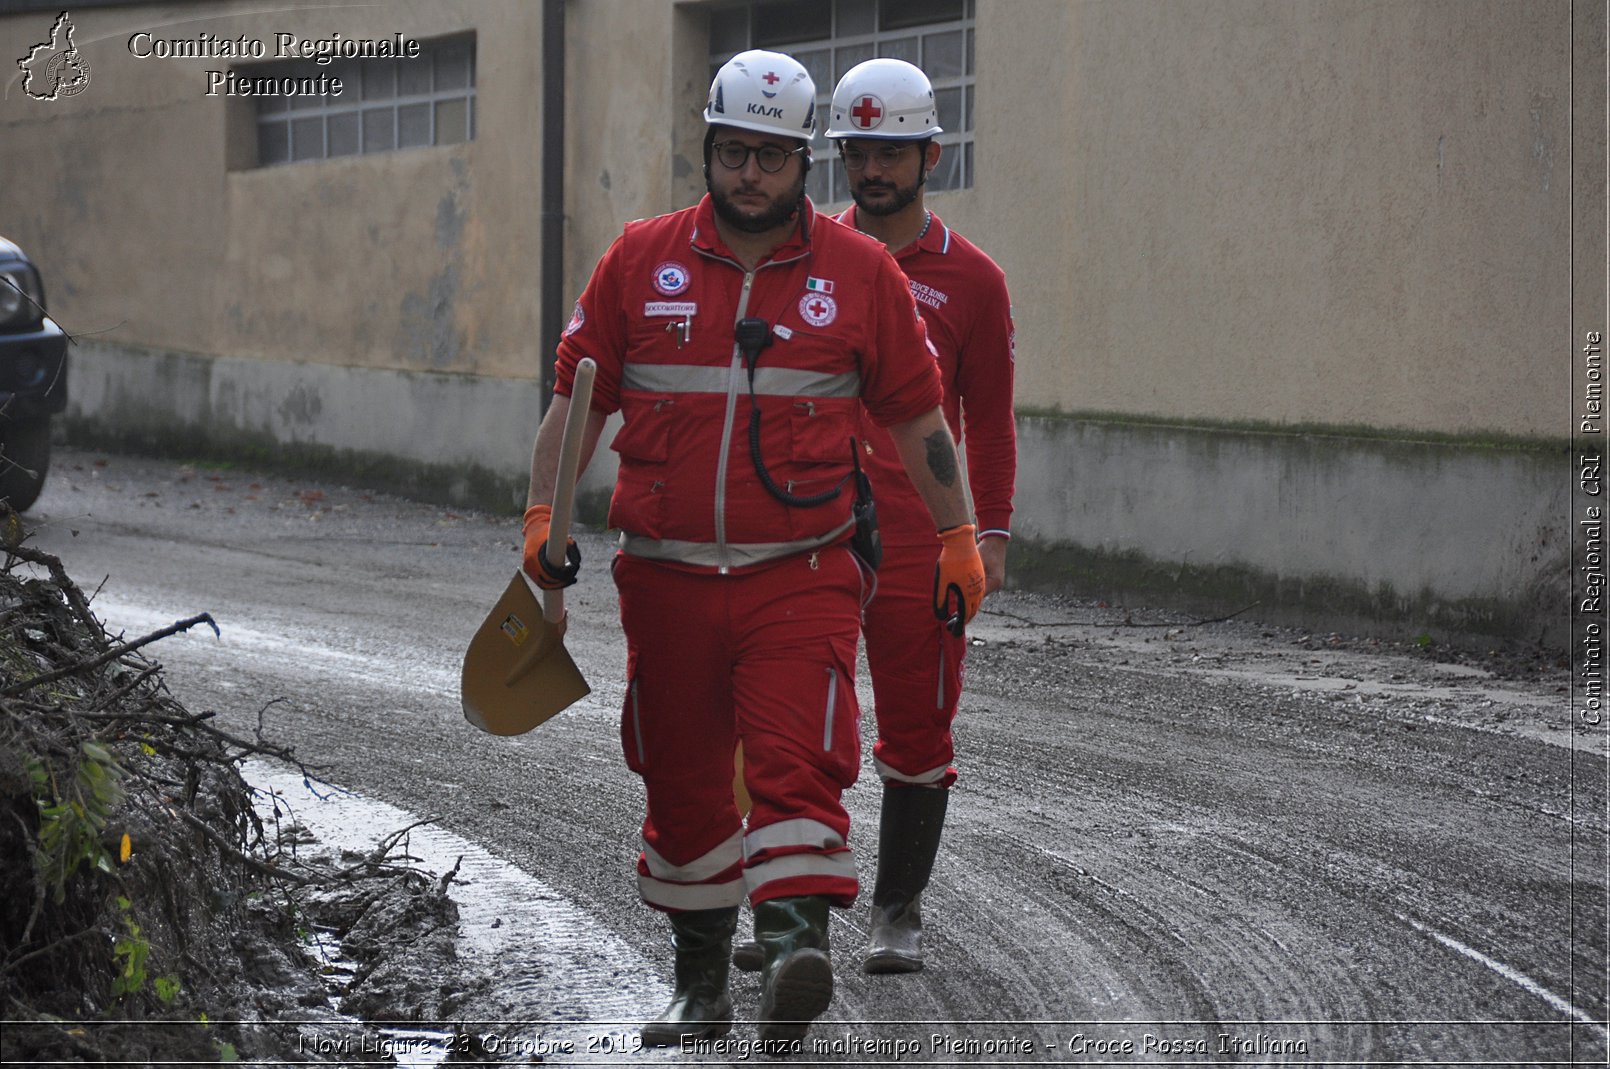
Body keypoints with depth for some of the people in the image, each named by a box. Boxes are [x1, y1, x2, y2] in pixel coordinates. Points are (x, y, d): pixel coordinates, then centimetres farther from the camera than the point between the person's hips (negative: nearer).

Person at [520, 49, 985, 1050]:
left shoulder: (861, 273, 2)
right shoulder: (640, 260, 4)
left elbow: (919, 416, 8)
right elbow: (578, 400, 9)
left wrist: (960, 535, 6)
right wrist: (543, 515, -1)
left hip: (802, 580, -2)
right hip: (667, 580, 2)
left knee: (795, 766, -18)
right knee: (682, 783, 10)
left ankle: (800, 946, -28)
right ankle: (700, 985, 25)